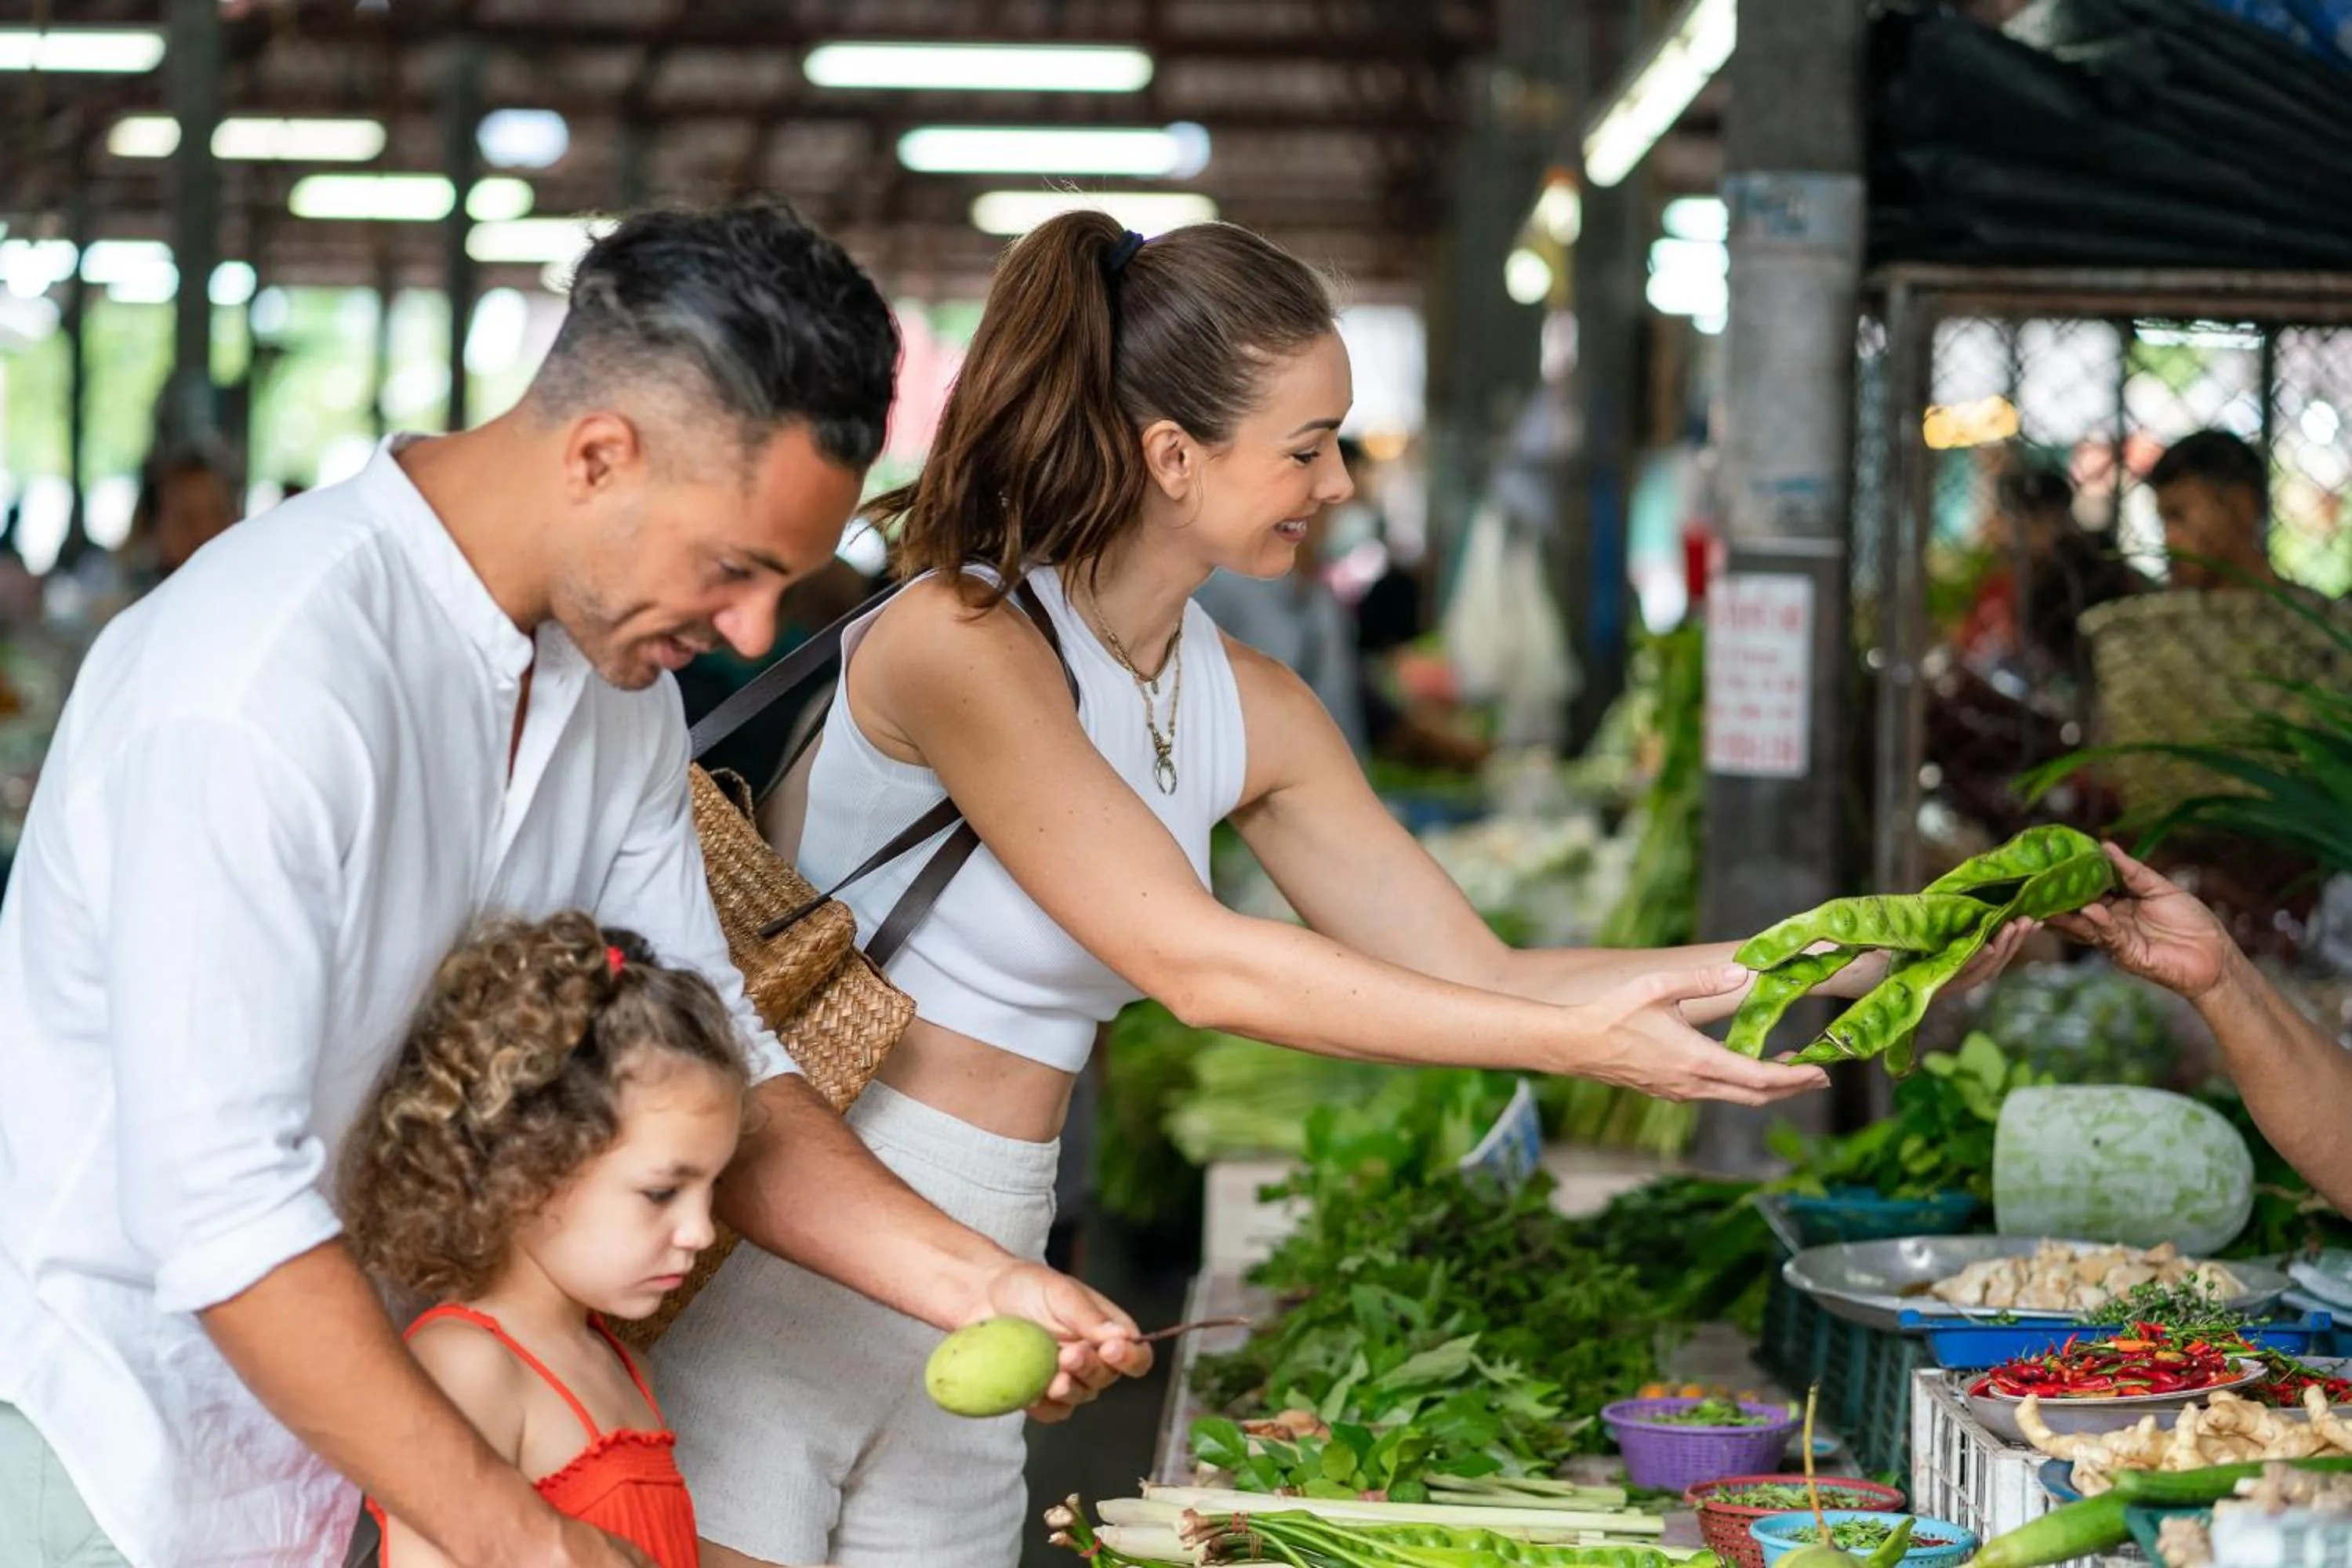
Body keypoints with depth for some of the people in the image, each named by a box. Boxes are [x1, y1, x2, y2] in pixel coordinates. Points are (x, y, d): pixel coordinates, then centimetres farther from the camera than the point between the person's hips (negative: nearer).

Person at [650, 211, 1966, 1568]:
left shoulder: (1252, 715, 6)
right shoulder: (960, 641, -17)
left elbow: (1481, 974, 9)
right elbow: (1195, 965, -21)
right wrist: (1569, 1040, -22)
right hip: (781, 1269, -7)